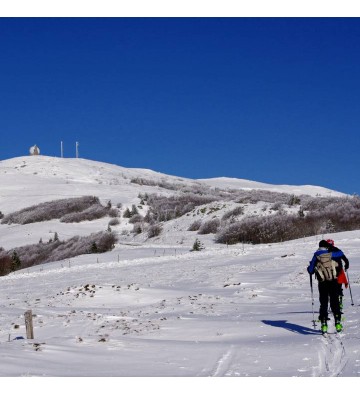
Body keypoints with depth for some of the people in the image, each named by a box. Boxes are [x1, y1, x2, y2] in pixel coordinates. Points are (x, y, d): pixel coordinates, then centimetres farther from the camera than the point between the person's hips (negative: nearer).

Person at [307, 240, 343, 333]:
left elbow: (310, 271, 1)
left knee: (323, 303, 8)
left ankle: (324, 325, 1)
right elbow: (340, 254, 18)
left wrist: (310, 266, 24)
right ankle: (338, 323, -1)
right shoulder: (331, 254, -1)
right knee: (335, 303, 6)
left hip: (322, 283, 0)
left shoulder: (316, 256, 0)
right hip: (333, 282, 0)